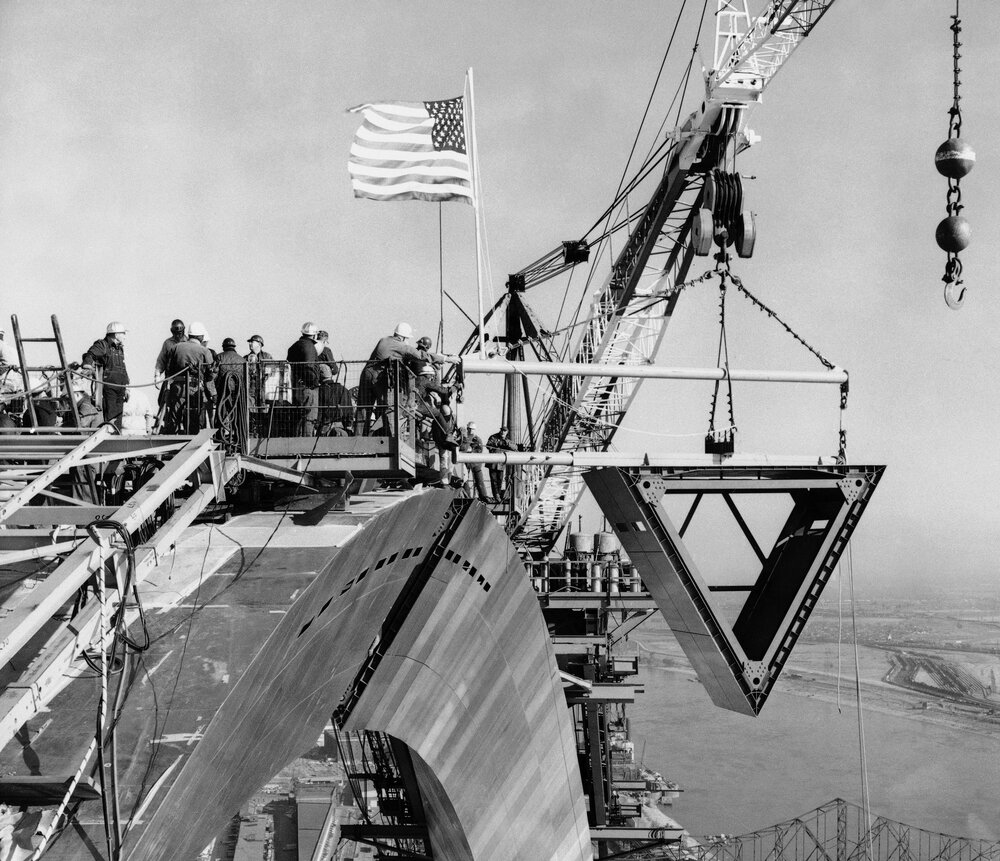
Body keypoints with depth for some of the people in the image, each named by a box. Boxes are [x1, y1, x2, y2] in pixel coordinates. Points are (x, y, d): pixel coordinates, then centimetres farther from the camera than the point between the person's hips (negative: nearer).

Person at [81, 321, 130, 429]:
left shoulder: (120, 349, 21)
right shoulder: (102, 345, -2)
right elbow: (90, 355, -19)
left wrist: (126, 387, 23)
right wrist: (88, 367, -38)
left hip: (120, 388, 8)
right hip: (108, 386, -8)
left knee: (119, 414, 7)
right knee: (110, 416, -12)